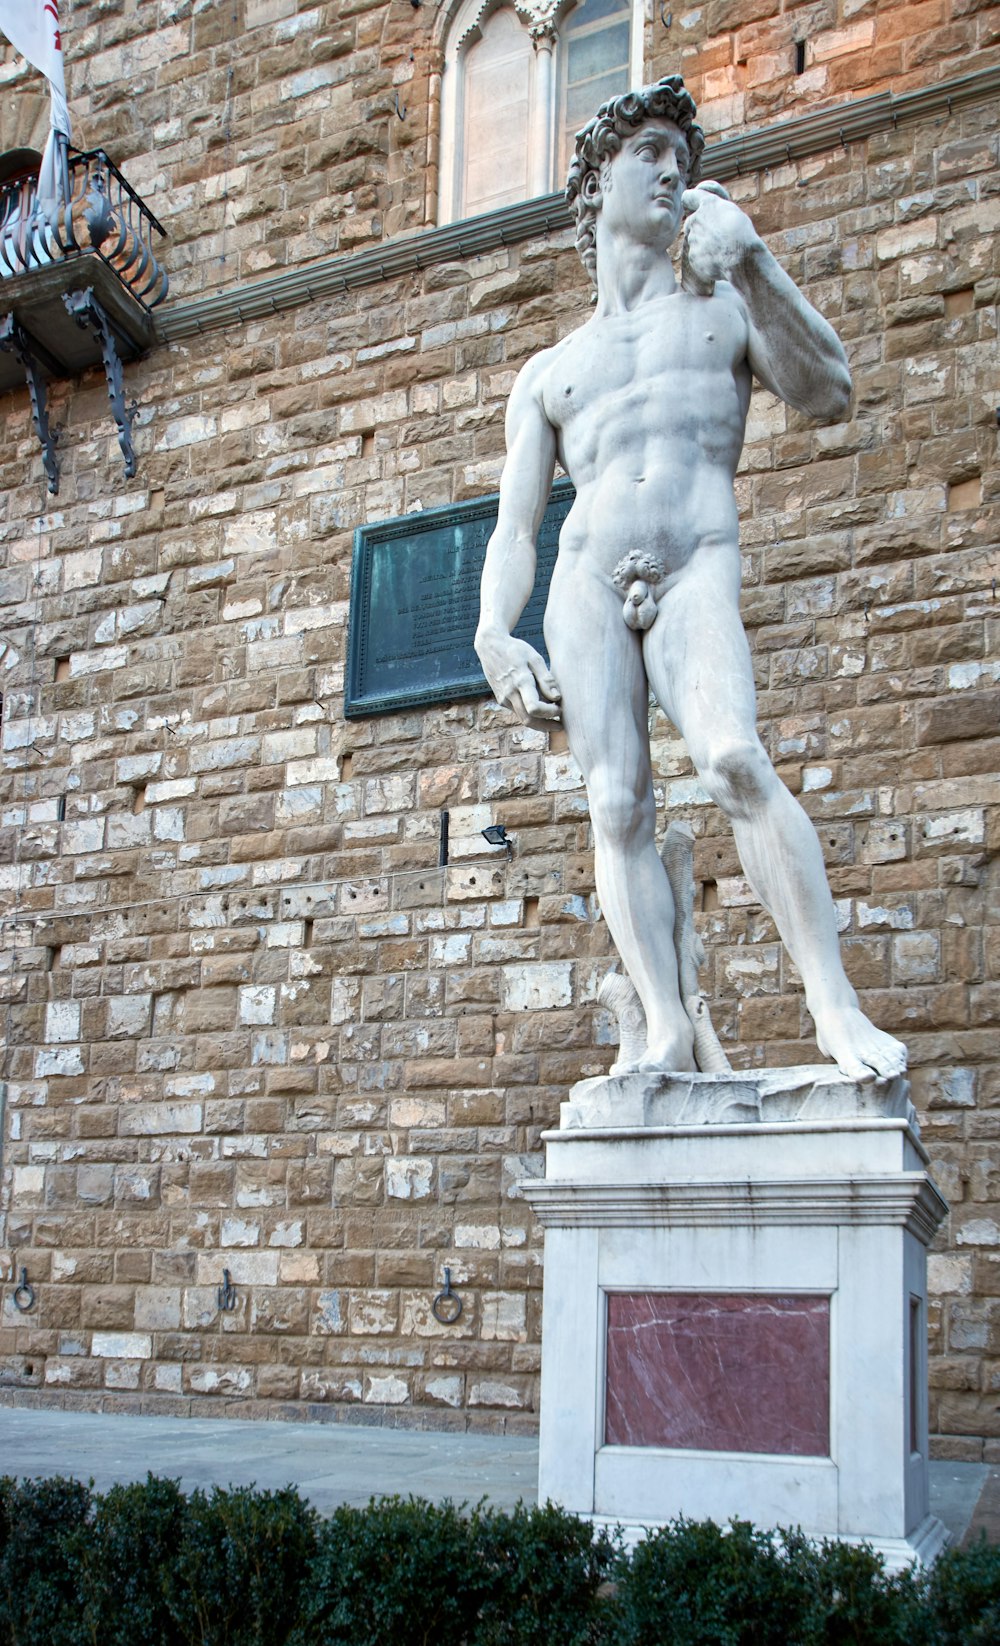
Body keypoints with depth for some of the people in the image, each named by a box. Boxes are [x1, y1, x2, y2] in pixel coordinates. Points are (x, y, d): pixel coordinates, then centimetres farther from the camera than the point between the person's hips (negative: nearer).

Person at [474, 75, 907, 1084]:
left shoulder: (724, 305, 22)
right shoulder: (548, 375, 23)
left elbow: (827, 396, 3)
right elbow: (512, 528, 16)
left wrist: (752, 261, -8)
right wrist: (494, 636, -3)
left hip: (696, 575, -2)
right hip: (585, 582, 2)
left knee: (736, 762, -26)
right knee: (617, 808, -12)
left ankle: (837, 1009, -25)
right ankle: (665, 1030, -12)